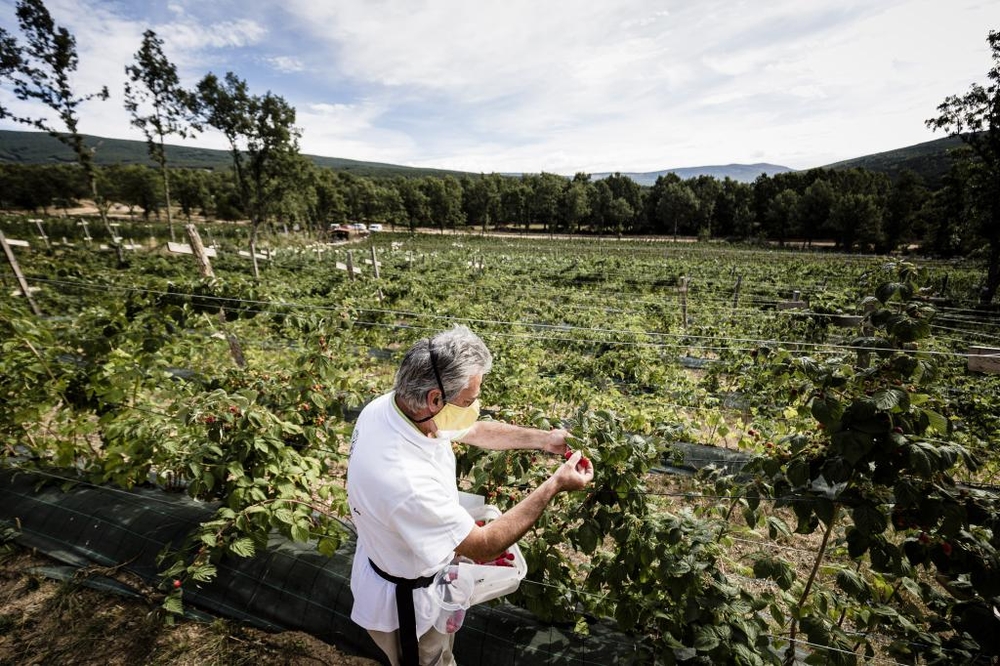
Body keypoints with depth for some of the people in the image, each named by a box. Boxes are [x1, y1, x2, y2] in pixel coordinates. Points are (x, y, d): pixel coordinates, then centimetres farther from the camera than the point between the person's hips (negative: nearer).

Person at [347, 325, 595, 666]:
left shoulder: (392, 404, -20)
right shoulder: (406, 480, -45)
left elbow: (475, 431, -4)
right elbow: (483, 547, -29)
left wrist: (543, 438, -10)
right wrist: (555, 485, -25)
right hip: (407, 600, -6)